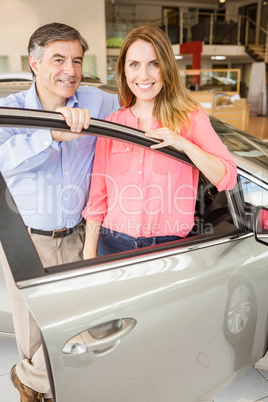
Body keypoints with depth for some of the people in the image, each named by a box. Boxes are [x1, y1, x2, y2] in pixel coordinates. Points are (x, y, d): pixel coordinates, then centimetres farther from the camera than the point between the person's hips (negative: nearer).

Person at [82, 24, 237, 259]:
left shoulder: (191, 117, -2)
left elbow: (227, 178, -8)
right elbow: (97, 195, 4)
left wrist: (184, 144, -22)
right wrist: (89, 251, 2)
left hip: (169, 244, -1)